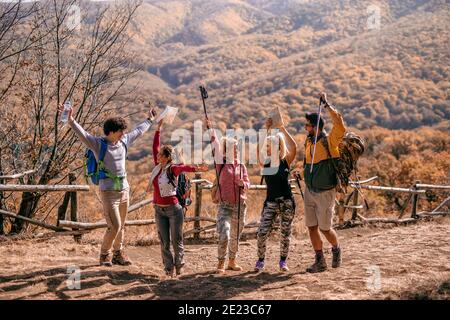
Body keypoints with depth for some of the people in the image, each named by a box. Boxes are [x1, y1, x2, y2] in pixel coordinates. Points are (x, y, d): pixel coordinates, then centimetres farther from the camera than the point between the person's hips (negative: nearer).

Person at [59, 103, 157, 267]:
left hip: (124, 190, 6)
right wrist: (71, 121, -40)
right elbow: (83, 134, -23)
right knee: (114, 226, -9)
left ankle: (118, 254, 25)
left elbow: (138, 131, 24)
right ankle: (105, 255, 11)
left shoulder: (124, 142, 7)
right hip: (108, 192, -6)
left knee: (121, 226, 12)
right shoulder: (99, 144, -9)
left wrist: (150, 120, 37)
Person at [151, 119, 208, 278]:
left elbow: (184, 168, -34)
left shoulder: (172, 169, -12)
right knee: (164, 242, 6)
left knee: (176, 240, 4)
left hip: (173, 209, -5)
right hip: (159, 210, 5)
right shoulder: (157, 166, 4)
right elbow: (155, 146, 11)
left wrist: (197, 169, -53)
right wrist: (159, 129, 12)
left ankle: (179, 265, 22)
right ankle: (168, 268, 14)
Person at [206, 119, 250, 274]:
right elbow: (216, 146, -12)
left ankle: (232, 261, 28)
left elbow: (247, 183, 9)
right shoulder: (221, 164, -1)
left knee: (236, 236, 13)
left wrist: (243, 184, -15)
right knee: (224, 235, -15)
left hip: (240, 206, 4)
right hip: (225, 206, -4)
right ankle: (221, 263, -2)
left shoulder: (241, 166, 9)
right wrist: (210, 129, -22)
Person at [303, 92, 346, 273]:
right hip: (309, 191, 7)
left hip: (325, 193, -7)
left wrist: (327, 105, -28)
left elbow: (340, 126, -33)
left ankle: (336, 250, 31)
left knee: (325, 228, 2)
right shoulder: (308, 141, 5)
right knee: (312, 227, 5)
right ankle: (320, 262, 15)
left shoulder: (329, 142, -16)